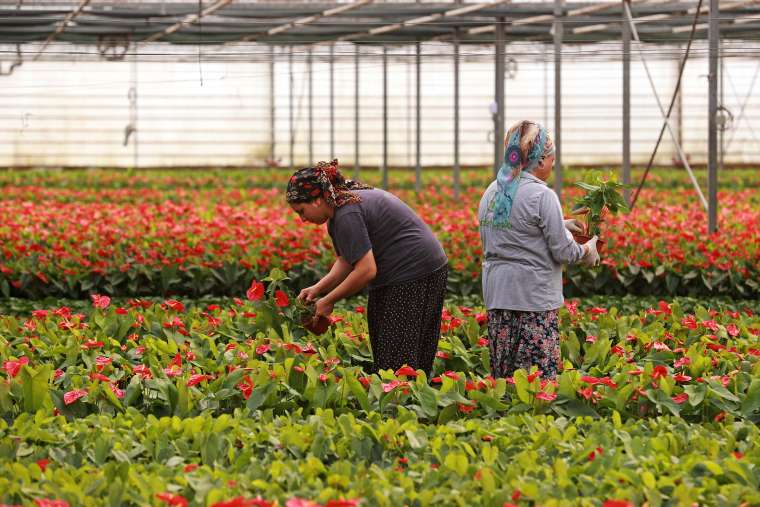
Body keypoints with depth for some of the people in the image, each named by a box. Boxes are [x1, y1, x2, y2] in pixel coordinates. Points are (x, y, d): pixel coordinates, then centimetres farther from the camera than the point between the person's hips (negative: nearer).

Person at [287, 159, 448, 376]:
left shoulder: (347, 216, -20)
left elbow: (366, 270, -24)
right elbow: (346, 261, 15)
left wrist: (328, 300, -14)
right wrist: (318, 288, 1)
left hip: (415, 274, -11)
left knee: (397, 360, -11)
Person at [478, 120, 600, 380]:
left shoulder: (492, 192, 9)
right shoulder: (542, 196, -13)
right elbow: (562, 252, -11)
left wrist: (559, 224, 20)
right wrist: (587, 251, 8)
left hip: (496, 293, 7)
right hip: (534, 298, -7)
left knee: (502, 376, 9)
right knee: (540, 378, -4)